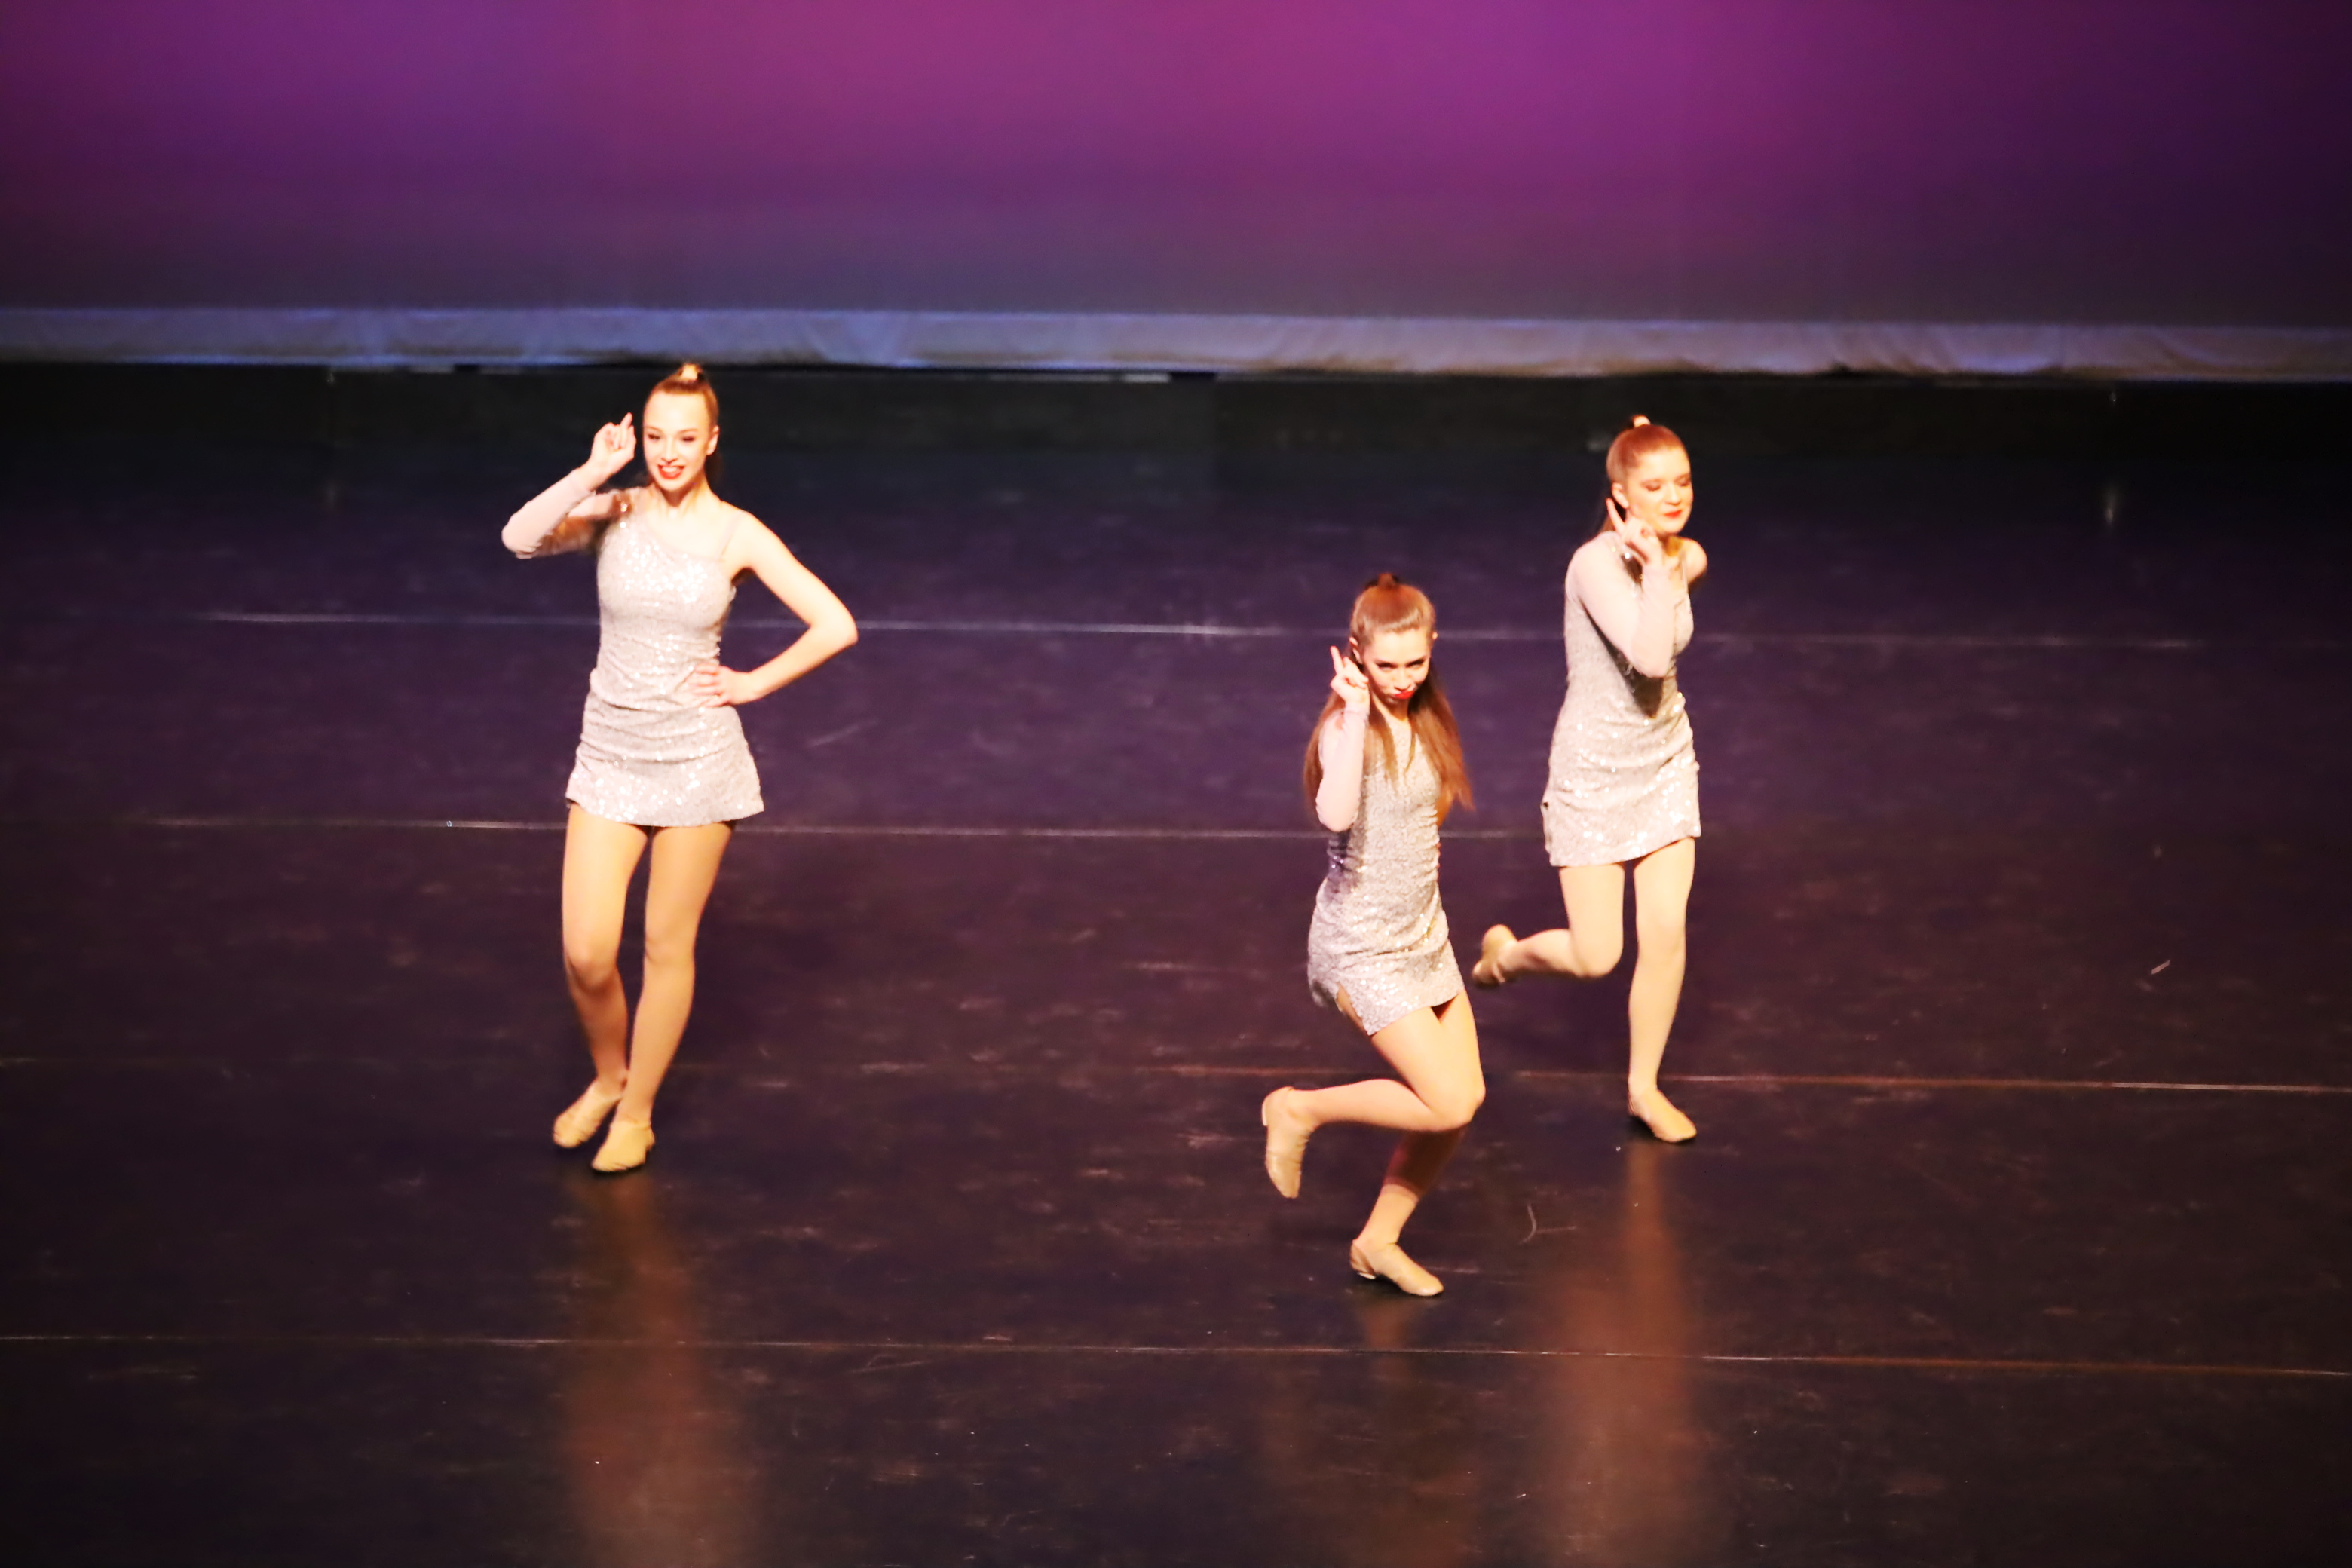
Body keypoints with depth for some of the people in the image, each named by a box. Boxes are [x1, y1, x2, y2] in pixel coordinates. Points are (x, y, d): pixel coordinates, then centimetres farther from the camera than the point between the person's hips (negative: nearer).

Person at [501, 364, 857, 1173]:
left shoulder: (736, 535, -6)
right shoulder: (614, 513, -3)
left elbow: (835, 625, -7)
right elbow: (522, 538, -23)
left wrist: (753, 683, -6)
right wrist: (593, 473, -27)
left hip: (697, 761, -1)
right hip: (610, 755, 1)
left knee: (667, 945, 7)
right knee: (586, 954, -4)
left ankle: (637, 1113, 24)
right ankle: (607, 1077, 26)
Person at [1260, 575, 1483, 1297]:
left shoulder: (1424, 719, 5)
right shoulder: (1348, 725, -20)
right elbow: (1337, 814, -41)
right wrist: (1357, 712, -40)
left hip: (1422, 933, 8)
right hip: (1362, 947, -8)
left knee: (1465, 1097, 8)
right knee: (1447, 1104, -14)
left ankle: (1379, 1240, 24)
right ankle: (1300, 1111, 7)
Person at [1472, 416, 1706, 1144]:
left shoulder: (1689, 559, -4)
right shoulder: (1597, 564, -25)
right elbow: (1650, 656, -36)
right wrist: (1655, 565, -33)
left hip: (1664, 760, 6)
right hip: (1594, 771, -6)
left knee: (1665, 933, 2)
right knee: (1596, 958, -2)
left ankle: (1644, 1086, 22)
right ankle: (1507, 950, 33)